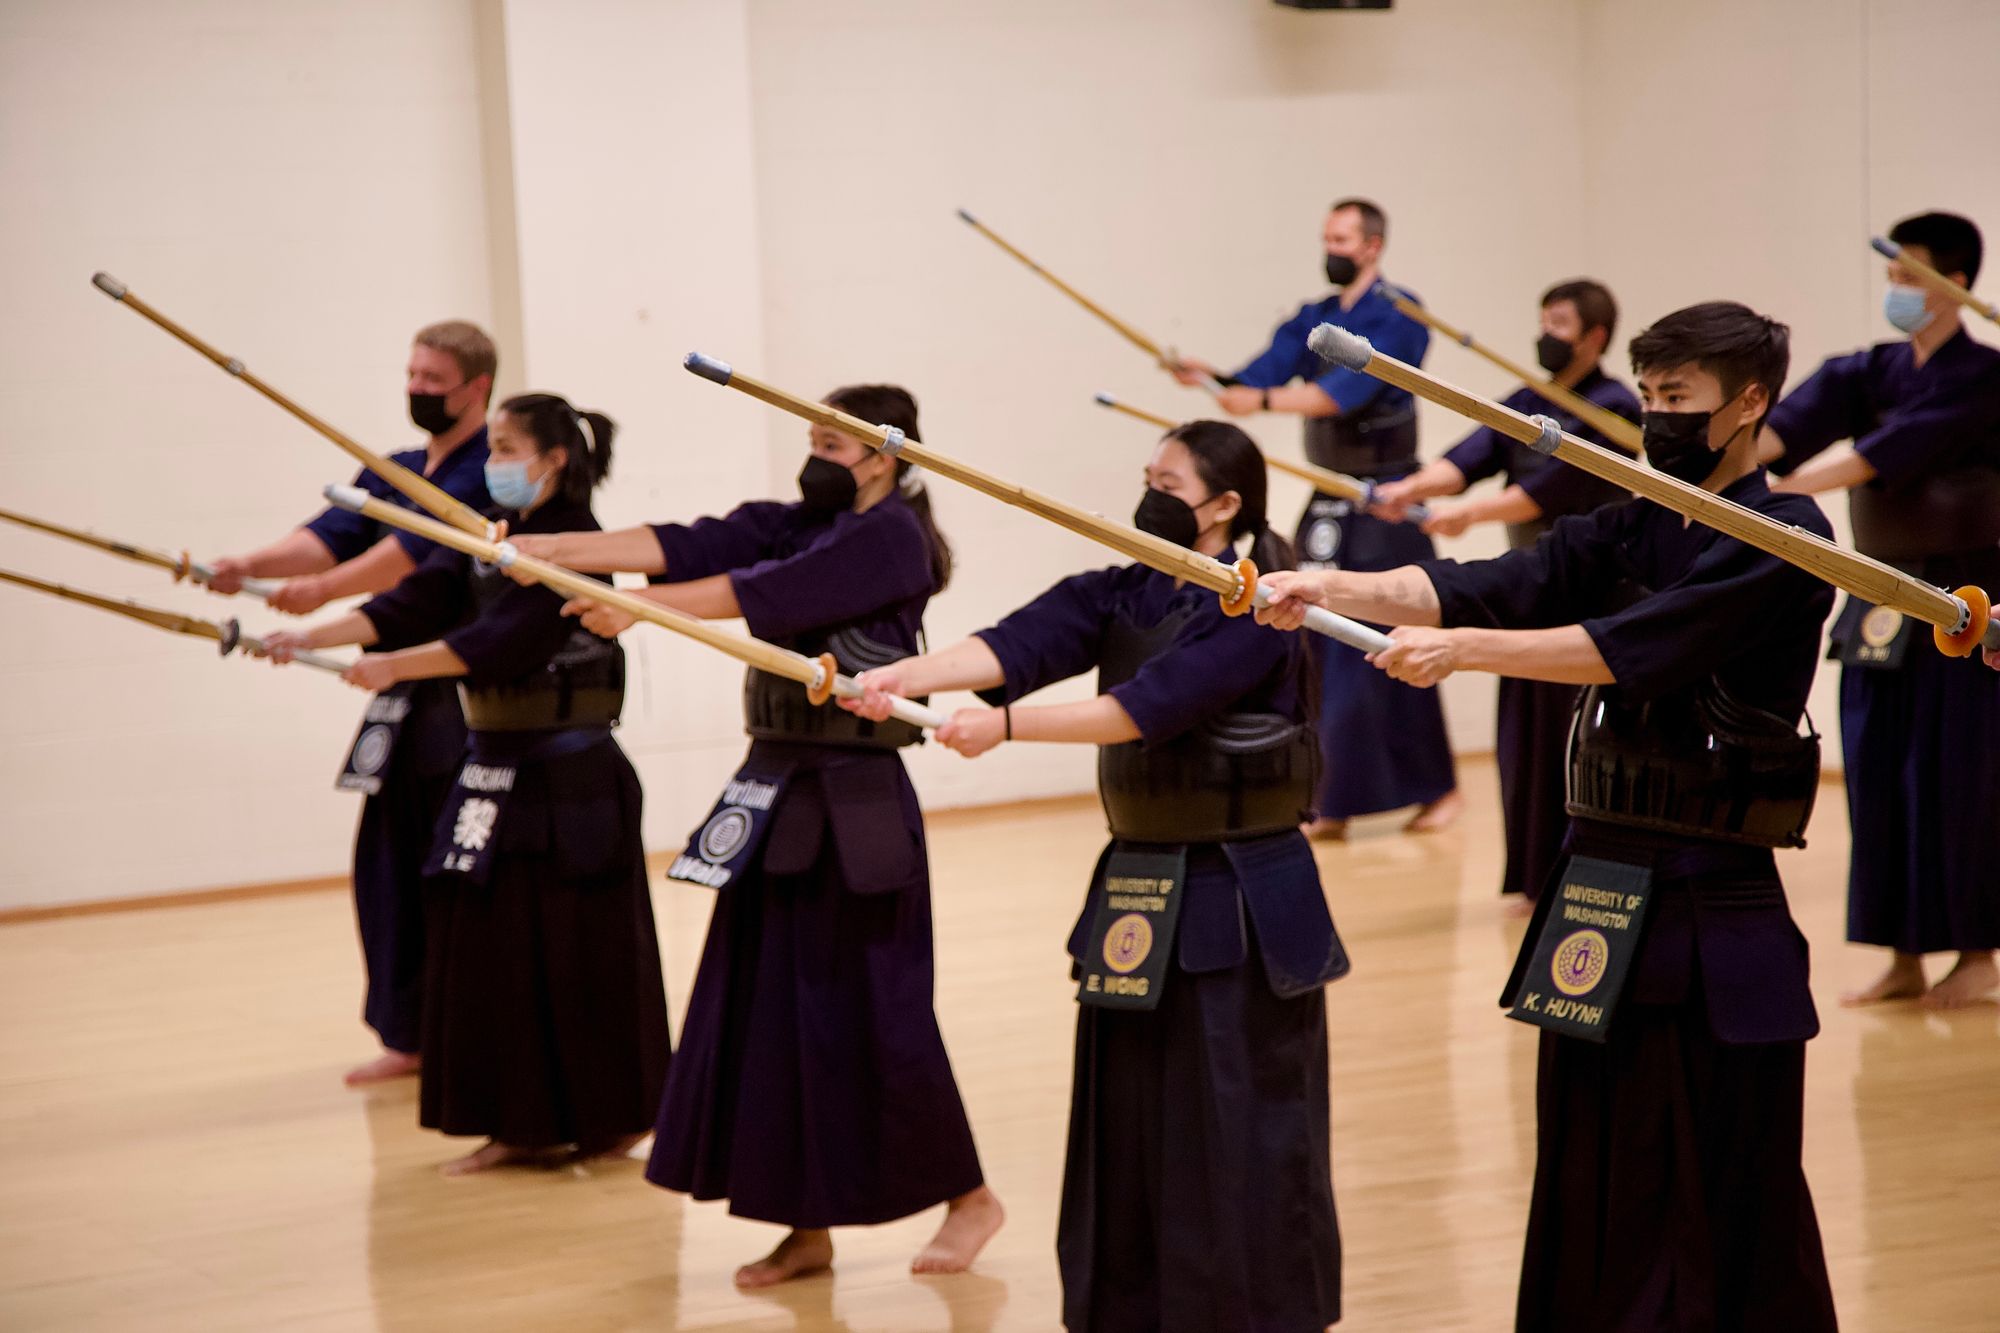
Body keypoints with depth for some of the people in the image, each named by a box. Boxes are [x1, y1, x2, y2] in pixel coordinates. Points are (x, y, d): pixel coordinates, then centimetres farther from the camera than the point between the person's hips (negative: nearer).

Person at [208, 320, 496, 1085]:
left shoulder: (492, 470, -10)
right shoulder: (393, 473, 16)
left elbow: (420, 547, -21)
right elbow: (333, 534, 1)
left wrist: (323, 591, -30)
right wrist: (254, 567, -18)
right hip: (408, 702, 8)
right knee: (392, 864, 9)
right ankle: (411, 1035, 20)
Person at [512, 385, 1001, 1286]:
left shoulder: (891, 538, -11)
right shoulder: (800, 525, 11)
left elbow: (770, 592, -20)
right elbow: (689, 546, -1)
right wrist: (544, 549, -12)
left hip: (855, 809, -8)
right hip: (778, 795, 8)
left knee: (872, 1012, -2)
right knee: (772, 1008, 8)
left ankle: (968, 1196, 17)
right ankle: (809, 1228, 17)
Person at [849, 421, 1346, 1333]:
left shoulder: (1255, 612, -13)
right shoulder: (1117, 597, 7)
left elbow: (1152, 704, -25)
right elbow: (1020, 642, -9)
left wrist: (1005, 723, -32)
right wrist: (906, 674, -26)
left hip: (1241, 904, -7)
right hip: (1138, 887, 7)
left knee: (1239, 1136, -3)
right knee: (1130, 1129, 11)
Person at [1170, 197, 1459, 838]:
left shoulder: (1397, 317, -10)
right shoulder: (1312, 320, 13)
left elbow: (1351, 388, -24)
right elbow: (1265, 372, 0)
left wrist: (1264, 399, -35)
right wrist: (1211, 376, -22)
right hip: (1329, 503, 7)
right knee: (1323, 652, 6)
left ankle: (1436, 788, 4)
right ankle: (1335, 802, 12)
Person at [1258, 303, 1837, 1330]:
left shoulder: (1782, 543, -8)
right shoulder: (1623, 532, 13)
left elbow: (1637, 645, -23)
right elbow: (1484, 588, -2)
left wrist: (1463, 649, -30)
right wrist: (1334, 588, -18)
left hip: (1712, 920, -7)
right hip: (1598, 896, 7)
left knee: (1724, 1209, -3)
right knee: (1589, 1202, 10)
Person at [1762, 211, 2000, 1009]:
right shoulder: (1875, 371, 9)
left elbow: (1894, 452, -23)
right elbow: (1804, 418, -9)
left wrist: (1775, 492, -31)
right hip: (1882, 604, 7)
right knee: (1879, 778, 7)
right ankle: (1904, 958, 16)